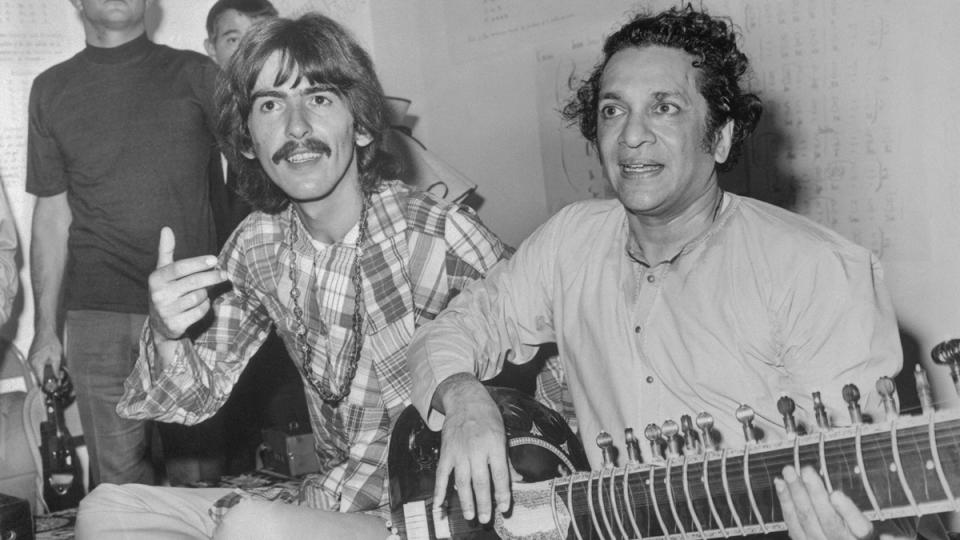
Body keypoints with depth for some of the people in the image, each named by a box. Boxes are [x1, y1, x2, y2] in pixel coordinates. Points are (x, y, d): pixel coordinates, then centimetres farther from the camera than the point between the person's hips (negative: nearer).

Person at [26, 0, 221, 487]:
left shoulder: (194, 74, 8)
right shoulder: (52, 89, 11)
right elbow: (52, 215, 12)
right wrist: (45, 328, 9)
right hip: (99, 314, 1)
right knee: (120, 474, 2)